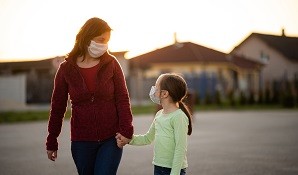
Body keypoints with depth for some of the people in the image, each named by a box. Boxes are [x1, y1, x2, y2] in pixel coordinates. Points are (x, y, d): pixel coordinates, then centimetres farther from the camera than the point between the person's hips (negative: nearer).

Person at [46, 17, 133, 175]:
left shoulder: (111, 64, -1)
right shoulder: (66, 69, -1)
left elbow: (122, 98, -2)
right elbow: (57, 107, 6)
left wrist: (126, 130, -13)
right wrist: (52, 142, 8)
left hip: (111, 139, -1)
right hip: (81, 141, 1)